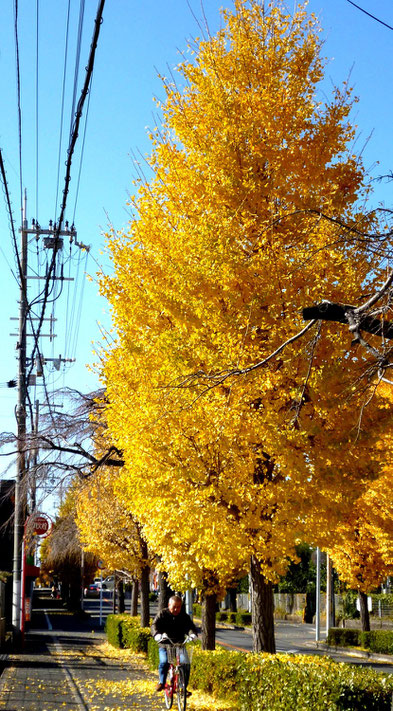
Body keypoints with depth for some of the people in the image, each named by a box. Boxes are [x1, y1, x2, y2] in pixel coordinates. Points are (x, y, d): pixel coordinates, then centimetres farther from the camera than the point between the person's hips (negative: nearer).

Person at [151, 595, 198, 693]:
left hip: (180, 644, 2)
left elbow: (190, 626, -7)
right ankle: (162, 682, -5)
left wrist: (193, 634, -31)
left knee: (186, 664, -16)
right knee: (164, 662, -27)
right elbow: (155, 625, -13)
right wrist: (157, 635, -35)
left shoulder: (184, 616, 6)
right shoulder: (162, 614, 0)